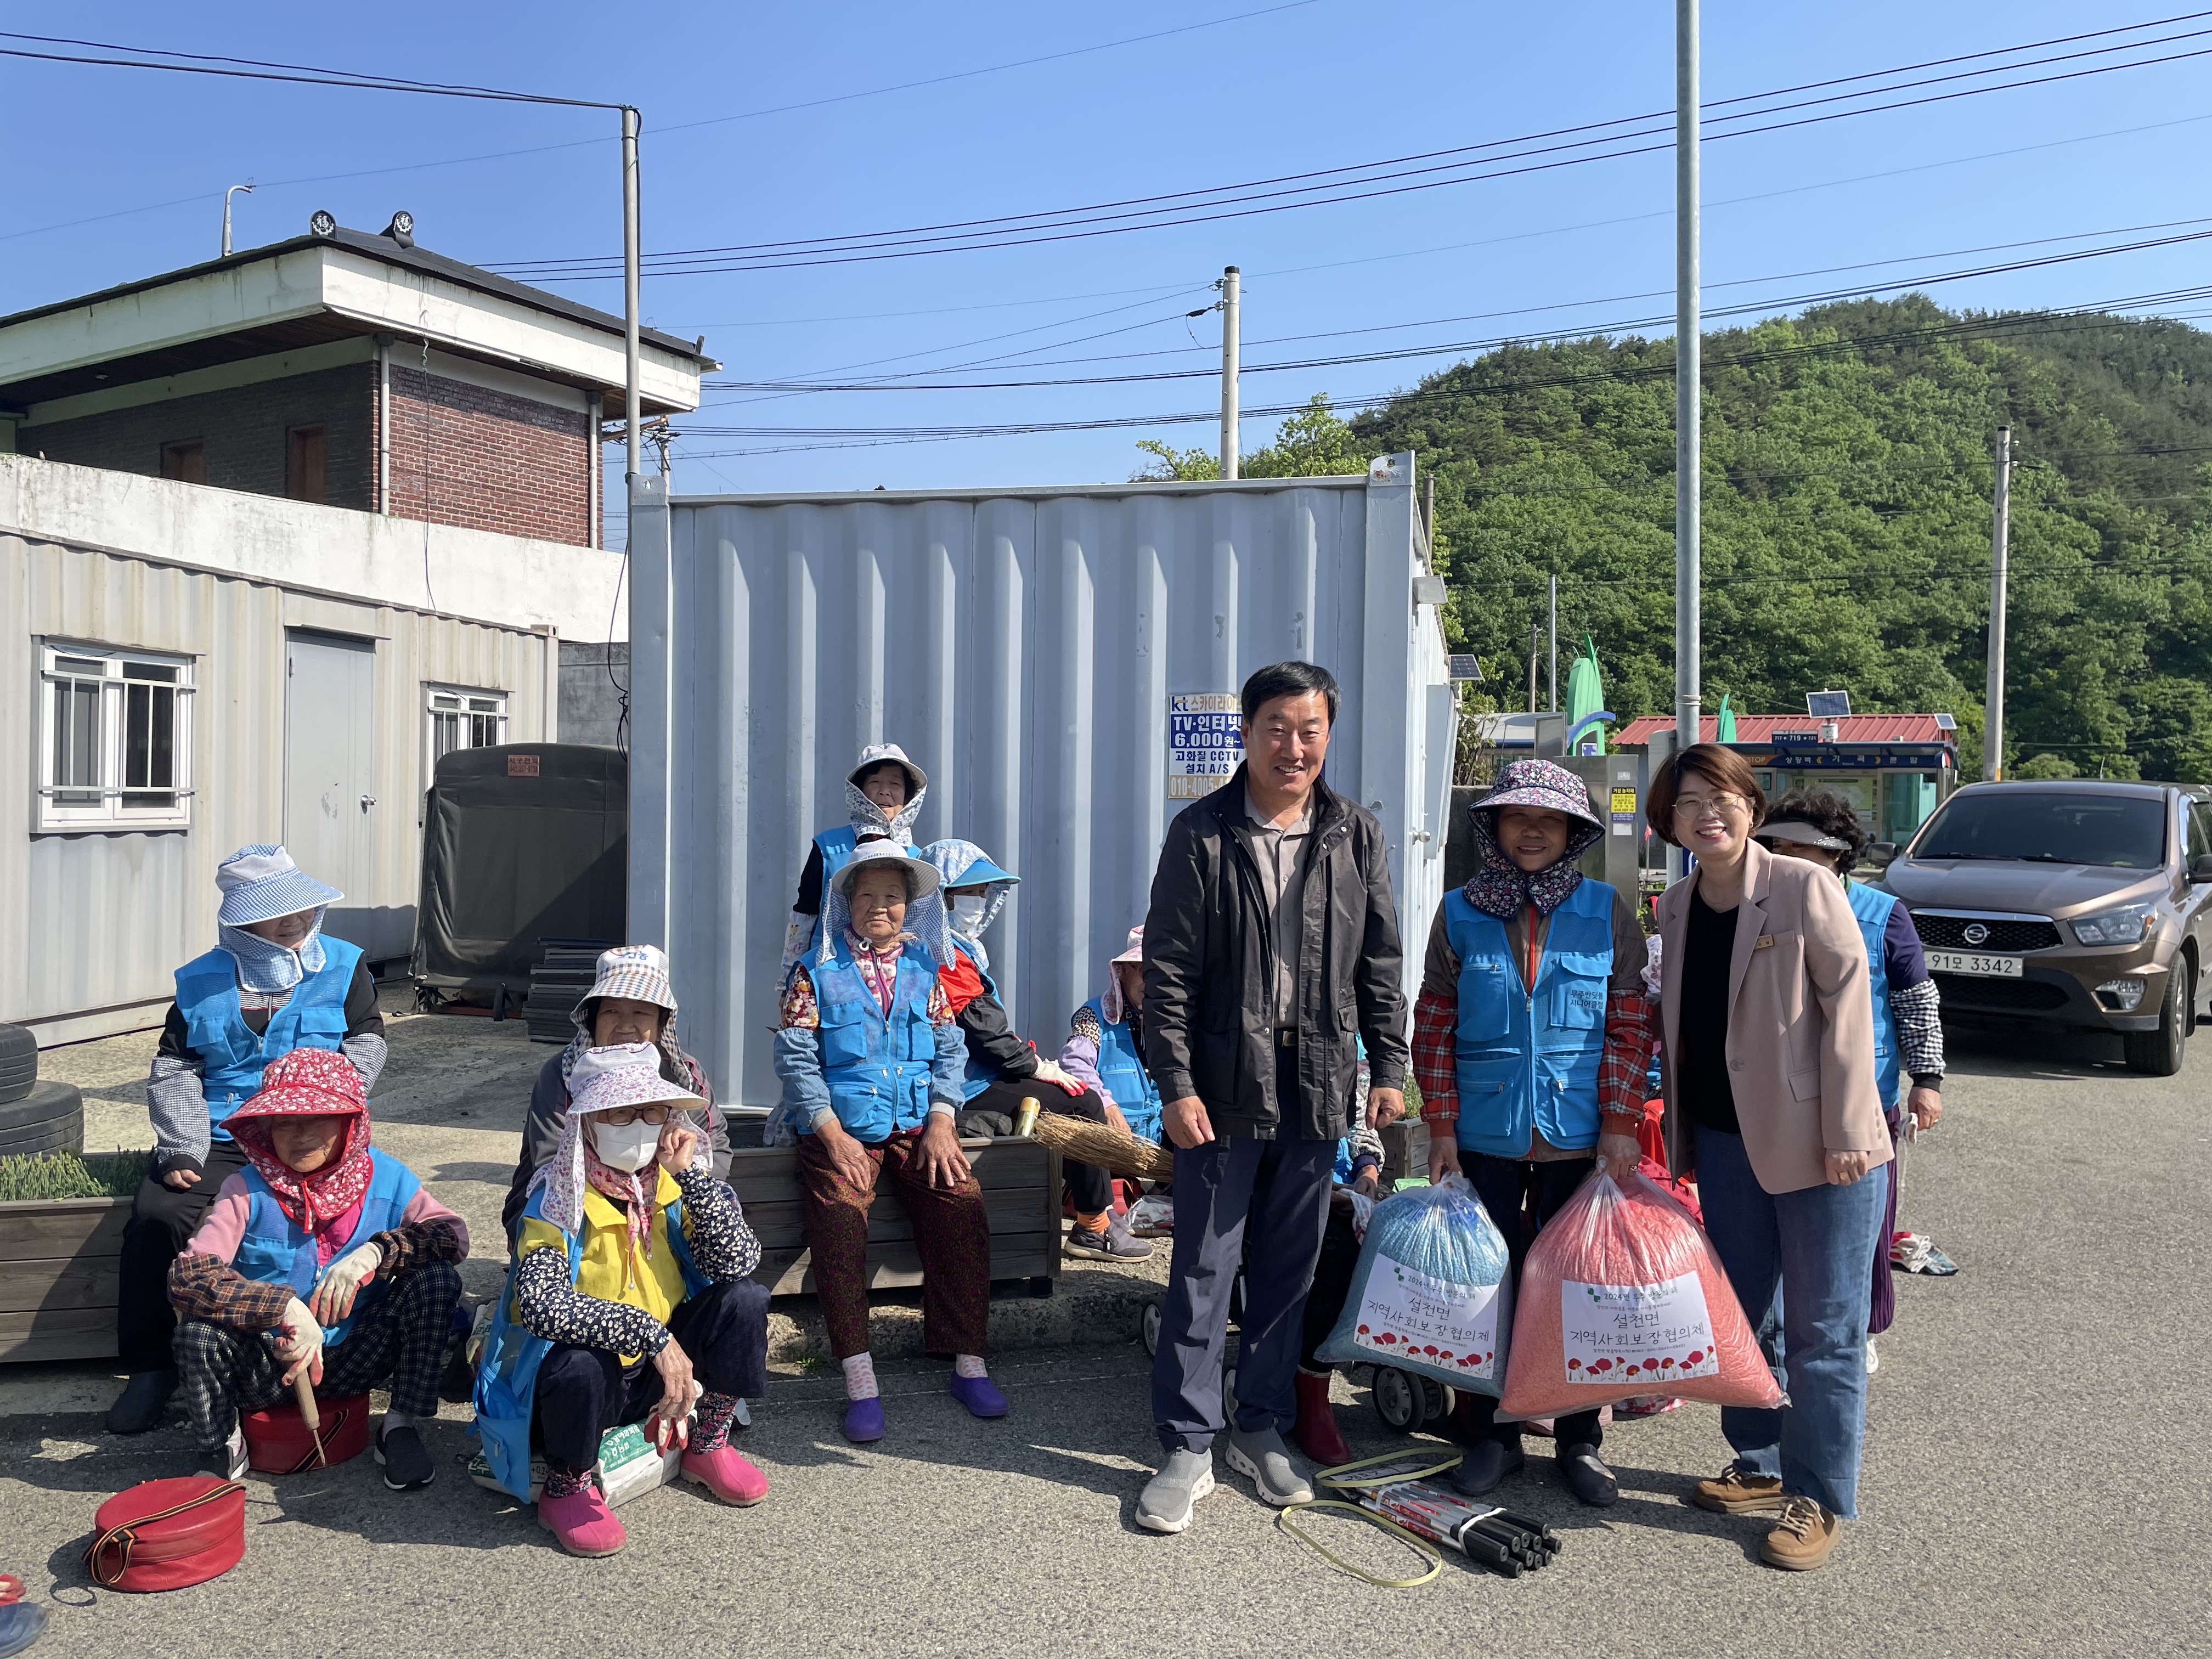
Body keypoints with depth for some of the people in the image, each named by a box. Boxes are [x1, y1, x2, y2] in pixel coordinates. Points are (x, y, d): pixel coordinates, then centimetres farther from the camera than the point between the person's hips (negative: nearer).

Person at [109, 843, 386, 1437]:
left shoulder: (343, 967, 8)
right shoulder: (201, 982, 11)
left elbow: (366, 1044, 4)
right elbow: (174, 1069, 8)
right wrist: (182, 1148, -6)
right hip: (219, 1141, 2)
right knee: (156, 1215, -22)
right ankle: (151, 1367, -5)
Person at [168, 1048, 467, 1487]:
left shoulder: (386, 1178, -5)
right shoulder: (248, 1191, -11)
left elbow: (452, 1234, -16)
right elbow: (187, 1275, -24)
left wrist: (373, 1253, -33)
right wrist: (285, 1309, -36)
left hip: (354, 1360, 1)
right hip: (269, 1366, -1)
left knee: (438, 1281, -22)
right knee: (200, 1330, -31)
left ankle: (402, 1426, -4)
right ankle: (222, 1448, 2)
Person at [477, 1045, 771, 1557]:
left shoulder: (674, 1185, -5)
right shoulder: (560, 1201, -19)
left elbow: (738, 1262, -18)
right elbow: (539, 1304, -37)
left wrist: (691, 1173, -23)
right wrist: (650, 1334, -41)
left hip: (658, 1371, 5)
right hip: (584, 1382, -4)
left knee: (745, 1299, -17)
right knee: (582, 1362, -38)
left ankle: (707, 1444, 6)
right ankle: (566, 1489, -6)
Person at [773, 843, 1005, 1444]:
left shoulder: (925, 969, 15)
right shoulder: (817, 972, 6)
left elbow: (950, 1050, 10)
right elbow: (796, 1060, -2)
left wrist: (941, 1124, -6)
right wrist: (833, 1136, -14)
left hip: (917, 1124, 2)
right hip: (842, 1128, -2)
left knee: (963, 1208, -22)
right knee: (838, 1220, -29)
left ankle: (969, 1364, -10)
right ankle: (860, 1381, -22)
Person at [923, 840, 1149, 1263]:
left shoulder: (958, 949, 17)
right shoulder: (946, 954, -15)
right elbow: (982, 1030, -19)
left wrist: (1035, 1061, 9)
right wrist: (1040, 1067, -8)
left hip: (975, 1079, 11)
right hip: (970, 1091, -11)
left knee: (1079, 1095, 16)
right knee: (1085, 1105, -9)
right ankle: (1094, 1230, -1)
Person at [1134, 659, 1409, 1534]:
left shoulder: (1357, 835, 7)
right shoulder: (1202, 832, -3)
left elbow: (1380, 964, 11)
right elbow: (1167, 969, -5)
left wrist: (1389, 1069, 5)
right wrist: (1176, 1084, -11)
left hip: (1317, 1088, 3)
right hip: (1225, 1085, -3)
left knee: (1289, 1268, 12)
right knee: (1204, 1271, 3)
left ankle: (1261, 1430, 28)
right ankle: (1188, 1447, 16)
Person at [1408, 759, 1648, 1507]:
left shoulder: (1606, 913, 1)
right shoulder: (1460, 912, 1)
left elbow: (1631, 1024, 1)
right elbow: (1434, 1026, 2)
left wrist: (1622, 1124, -5)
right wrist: (1441, 1127, -2)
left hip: (1579, 1138, 0)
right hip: (1486, 1136, 1)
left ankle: (1580, 1440, 25)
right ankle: (1491, 1435, 24)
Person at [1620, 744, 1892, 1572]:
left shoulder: (1805, 888, -11)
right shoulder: (1677, 904, 7)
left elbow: (1848, 1005, -12)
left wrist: (1846, 1131, -16)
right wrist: (1678, 1132, 12)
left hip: (1816, 1143, -6)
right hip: (1725, 1139, 6)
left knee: (1822, 1330, 3)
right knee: (1743, 1313, 16)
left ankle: (1819, 1498, 16)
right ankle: (1760, 1463, 33)